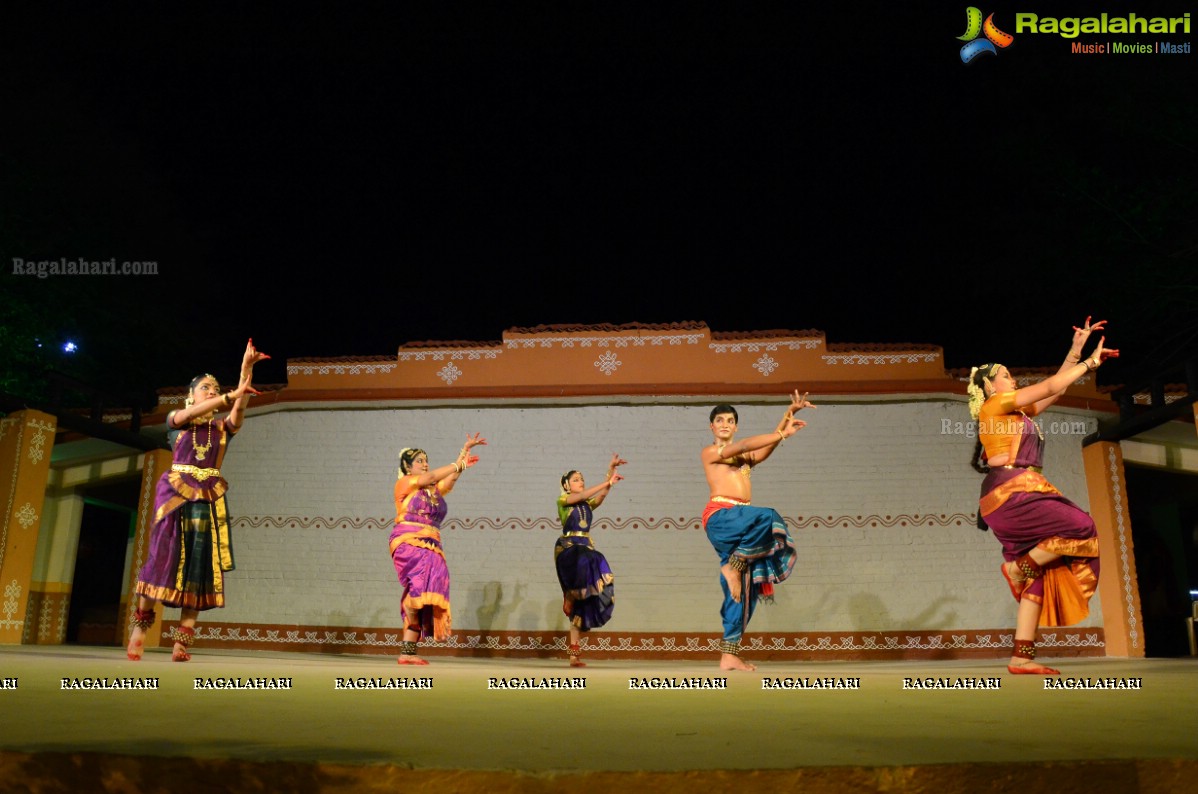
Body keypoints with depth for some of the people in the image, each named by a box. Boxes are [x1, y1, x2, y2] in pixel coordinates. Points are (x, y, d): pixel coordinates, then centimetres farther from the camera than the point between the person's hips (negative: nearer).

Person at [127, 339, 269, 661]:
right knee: (163, 556, -11)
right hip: (176, 493, -2)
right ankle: (141, 623, 7)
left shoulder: (223, 427, 17)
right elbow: (193, 412, -10)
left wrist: (246, 368, -14)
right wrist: (231, 394, -21)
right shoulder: (175, 420, 13)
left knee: (201, 563, -8)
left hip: (209, 498, 2)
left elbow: (239, 407, -2)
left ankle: (182, 640, -8)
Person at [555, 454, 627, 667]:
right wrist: (608, 482, -16)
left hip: (586, 549, 5)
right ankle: (569, 599, -10)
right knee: (584, 564, -39)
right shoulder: (563, 499, 4)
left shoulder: (588, 504, 18)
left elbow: (601, 495, -1)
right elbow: (583, 495, -13)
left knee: (583, 603, -3)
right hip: (567, 548, -5)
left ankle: (574, 652, -1)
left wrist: (611, 470, -11)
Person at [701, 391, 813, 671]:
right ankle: (734, 566, -15)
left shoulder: (746, 457, 25)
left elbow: (766, 447, 7)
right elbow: (742, 446, -7)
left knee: (743, 591, 2)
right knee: (768, 517, -33)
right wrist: (783, 434, -10)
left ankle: (729, 655, 5)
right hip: (720, 516, -7)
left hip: (739, 524, 7)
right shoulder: (710, 452, 8)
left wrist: (789, 415, -5)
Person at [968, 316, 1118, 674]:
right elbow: (1050, 387, 0)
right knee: (1081, 528, -16)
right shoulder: (993, 405, 1)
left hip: (1020, 496, 9)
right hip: (1009, 493, -9)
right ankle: (1019, 565, -4)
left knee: (1038, 576, 0)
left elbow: (1054, 390, 29)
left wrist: (1076, 350, 27)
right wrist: (1090, 362, 9)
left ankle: (1021, 657, -3)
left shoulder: (1017, 413, 25)